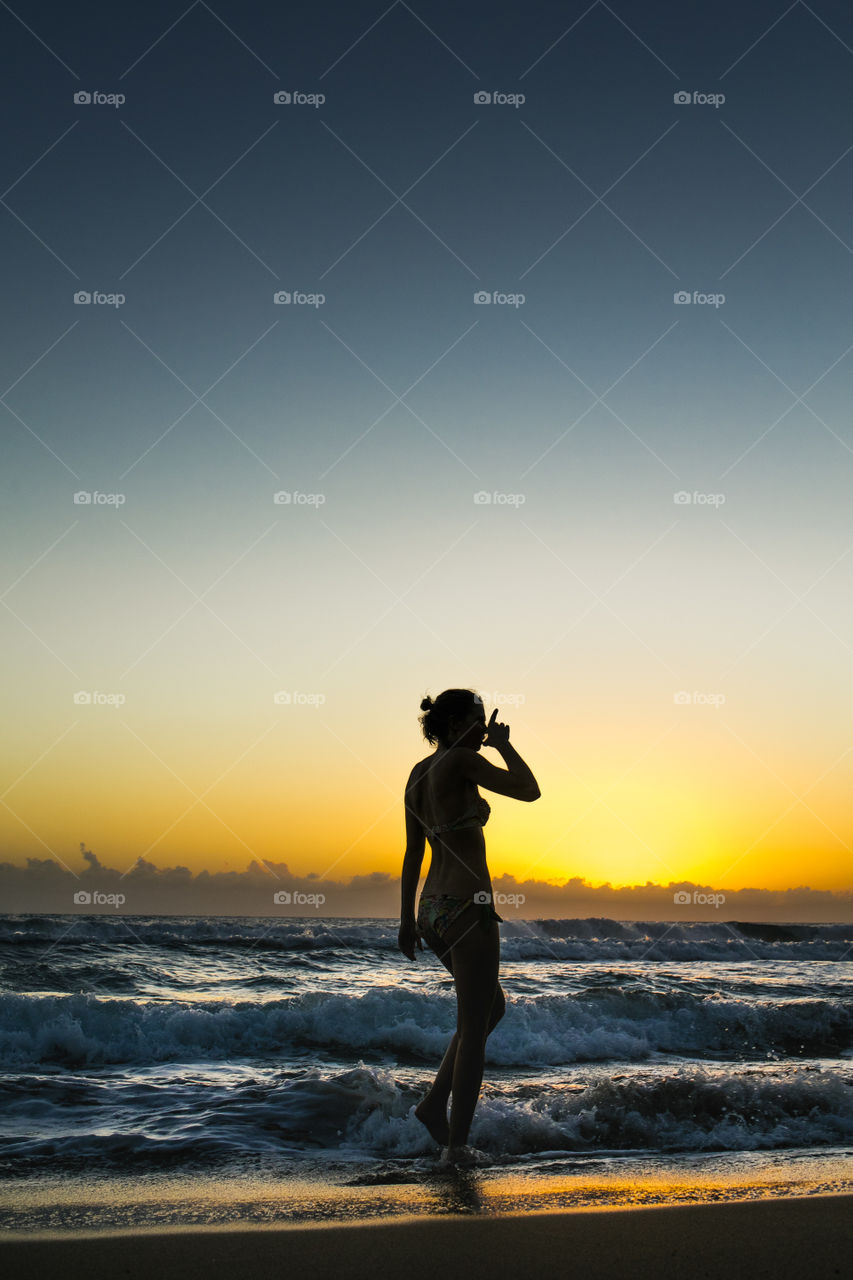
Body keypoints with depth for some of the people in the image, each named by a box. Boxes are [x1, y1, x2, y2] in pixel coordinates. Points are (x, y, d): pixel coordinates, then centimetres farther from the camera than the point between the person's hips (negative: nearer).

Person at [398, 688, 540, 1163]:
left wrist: (408, 919, 20)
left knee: (493, 1005, 23)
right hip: (467, 906, -9)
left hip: (433, 908, 9)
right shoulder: (459, 760, -12)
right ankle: (457, 1142, 7)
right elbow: (530, 790, -12)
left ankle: (435, 1103, 18)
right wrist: (503, 745, 2)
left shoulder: (419, 773, 12)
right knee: (473, 1028, 2)